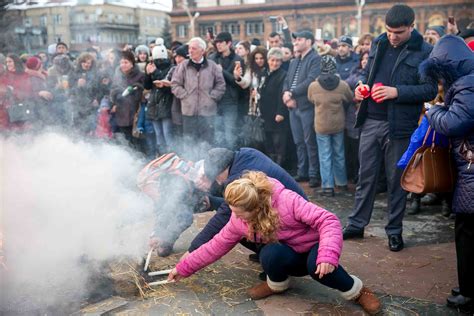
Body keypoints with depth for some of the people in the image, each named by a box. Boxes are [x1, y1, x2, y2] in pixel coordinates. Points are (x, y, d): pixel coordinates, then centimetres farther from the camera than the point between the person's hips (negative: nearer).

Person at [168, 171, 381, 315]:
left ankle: (356, 291, -9)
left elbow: (328, 221, -31)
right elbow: (216, 246, -1)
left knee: (318, 266, -39)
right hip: (288, 257, 4)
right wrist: (184, 268, -1)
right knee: (271, 254, -33)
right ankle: (277, 284, 2)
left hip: (314, 248, -3)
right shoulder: (238, 221, -12)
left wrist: (328, 255, -45)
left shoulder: (286, 200, -30)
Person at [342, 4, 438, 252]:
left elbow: (431, 89, -10)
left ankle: (394, 231, 21)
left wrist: (398, 92, -21)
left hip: (399, 125, -4)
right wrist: (361, 86, 0)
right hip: (371, 121, 4)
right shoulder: (378, 44, 9)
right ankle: (356, 224, 22)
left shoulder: (425, 52, -6)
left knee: (396, 179, 7)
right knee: (366, 175, 11)